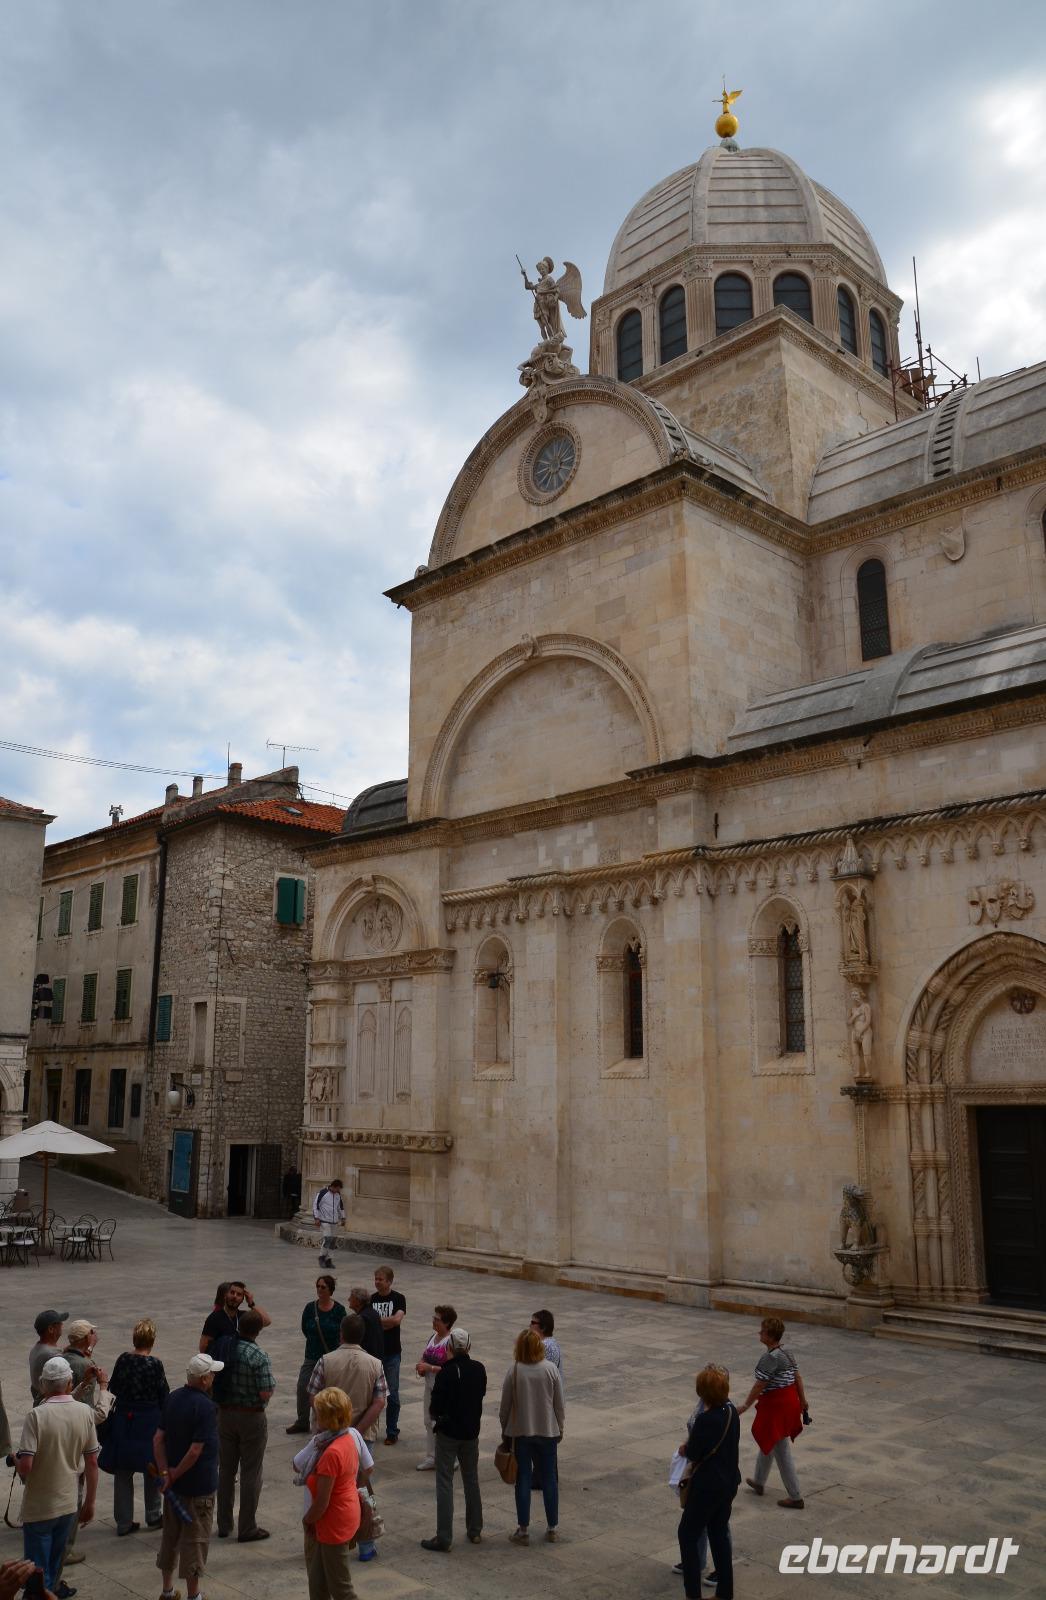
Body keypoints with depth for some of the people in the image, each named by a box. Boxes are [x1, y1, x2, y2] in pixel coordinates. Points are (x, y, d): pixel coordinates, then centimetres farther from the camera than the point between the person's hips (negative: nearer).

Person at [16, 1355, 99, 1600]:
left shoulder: (37, 1415, -20)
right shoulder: (85, 1412, -7)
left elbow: (25, 1465, -24)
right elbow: (92, 1463, -3)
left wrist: (15, 1461, 0)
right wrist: (90, 1503, 9)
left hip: (39, 1507, -4)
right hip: (70, 1504, 4)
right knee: (54, 1562, 24)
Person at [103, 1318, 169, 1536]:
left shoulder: (123, 1359, -7)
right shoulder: (154, 1364, -17)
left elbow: (113, 1389, 1)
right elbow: (164, 1396, -9)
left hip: (123, 1419, 3)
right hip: (148, 1420, -3)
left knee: (122, 1471, 13)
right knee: (152, 1468, 15)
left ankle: (124, 1522, 17)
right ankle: (153, 1515, 27)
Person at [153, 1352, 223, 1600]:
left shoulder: (173, 1398, -1)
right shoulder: (205, 1406, -23)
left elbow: (158, 1438, -1)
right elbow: (195, 1451, -26)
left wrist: (165, 1472, -5)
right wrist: (175, 1475, -12)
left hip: (174, 1482, 7)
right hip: (198, 1486, -7)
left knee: (170, 1535, 20)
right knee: (195, 1540, 7)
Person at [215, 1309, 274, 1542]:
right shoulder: (259, 1356, -21)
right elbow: (265, 1393, -21)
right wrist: (272, 1383, -1)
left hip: (225, 1415, 5)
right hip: (251, 1418, -5)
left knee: (226, 1470, 17)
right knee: (250, 1474, 7)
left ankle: (224, 1525, 27)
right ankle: (247, 1529, 13)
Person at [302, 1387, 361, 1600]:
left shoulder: (331, 1453, -30)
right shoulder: (348, 1438, -4)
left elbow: (322, 1502, -24)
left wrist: (307, 1520, -5)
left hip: (333, 1524, -9)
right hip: (348, 1516, 9)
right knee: (318, 1576, 25)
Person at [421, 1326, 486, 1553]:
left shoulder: (446, 1372, -20)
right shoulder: (479, 1370, -5)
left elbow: (435, 1406, -16)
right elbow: (481, 1394, 7)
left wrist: (435, 1414, 6)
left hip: (448, 1432, -5)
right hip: (472, 1432, 5)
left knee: (445, 1483, 3)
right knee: (472, 1481, 18)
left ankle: (444, 1537, 3)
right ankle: (475, 1531, 26)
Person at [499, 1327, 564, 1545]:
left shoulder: (514, 1371, -13)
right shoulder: (551, 1369, -9)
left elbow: (505, 1405, -6)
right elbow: (559, 1404, -3)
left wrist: (504, 1430, 9)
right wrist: (560, 1428, 12)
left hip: (520, 1431, -1)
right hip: (548, 1431, 1)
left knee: (523, 1479, 8)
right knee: (549, 1479, 13)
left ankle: (523, 1530, 13)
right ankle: (552, 1528, 21)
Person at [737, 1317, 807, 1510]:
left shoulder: (770, 1358, -24)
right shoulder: (787, 1352, 3)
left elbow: (759, 1385, -21)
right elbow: (797, 1378, 10)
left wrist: (745, 1406, -11)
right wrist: (802, 1400, 21)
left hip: (776, 1406, -10)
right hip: (790, 1400, 10)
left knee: (782, 1452, 3)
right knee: (766, 1442, 25)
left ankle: (795, 1497, 11)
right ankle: (759, 1482, 40)